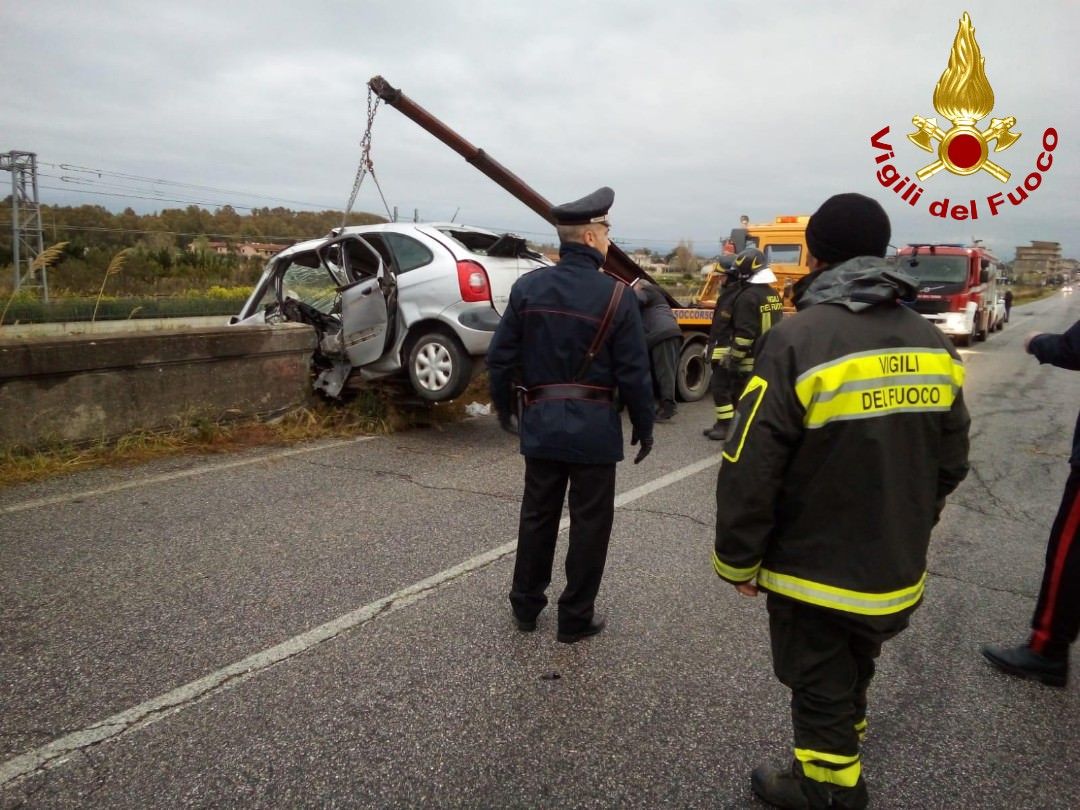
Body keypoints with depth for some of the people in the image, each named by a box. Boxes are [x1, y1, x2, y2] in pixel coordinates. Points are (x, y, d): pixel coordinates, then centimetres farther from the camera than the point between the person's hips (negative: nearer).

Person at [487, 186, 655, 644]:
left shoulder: (528, 287, -2)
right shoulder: (616, 297, -12)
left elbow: (500, 357, 1)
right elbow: (633, 374, -11)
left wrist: (503, 408, 15)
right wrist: (644, 428, 2)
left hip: (540, 422, 4)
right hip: (594, 426, -4)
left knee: (537, 515, 17)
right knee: (590, 522, 9)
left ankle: (525, 606, 30)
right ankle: (576, 619, 19)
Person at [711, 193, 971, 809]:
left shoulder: (800, 340, -23)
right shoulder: (933, 343, -2)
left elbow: (750, 471, -22)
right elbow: (951, 462, 7)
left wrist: (738, 561, -9)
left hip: (816, 574, -7)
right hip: (898, 573, 7)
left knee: (820, 691, 13)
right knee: (854, 674, 28)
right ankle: (841, 754, 50)